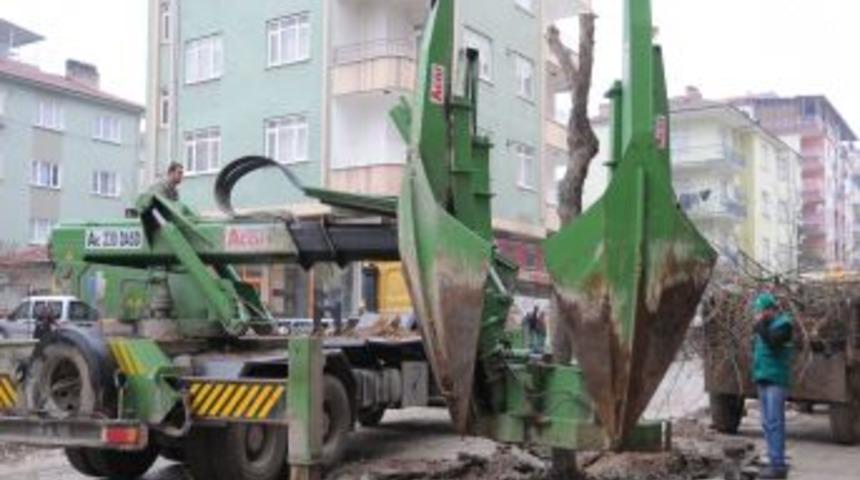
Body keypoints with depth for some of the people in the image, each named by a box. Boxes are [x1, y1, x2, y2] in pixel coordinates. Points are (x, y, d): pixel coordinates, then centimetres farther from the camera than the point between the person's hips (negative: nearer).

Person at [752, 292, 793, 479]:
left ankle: (778, 465, -11)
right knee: (767, 423, 8)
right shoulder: (766, 325, 18)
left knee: (774, 422, -11)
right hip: (763, 380, 8)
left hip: (775, 380, -8)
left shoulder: (783, 323, -6)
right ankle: (775, 462, 13)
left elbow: (772, 341, -23)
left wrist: (760, 324, -12)